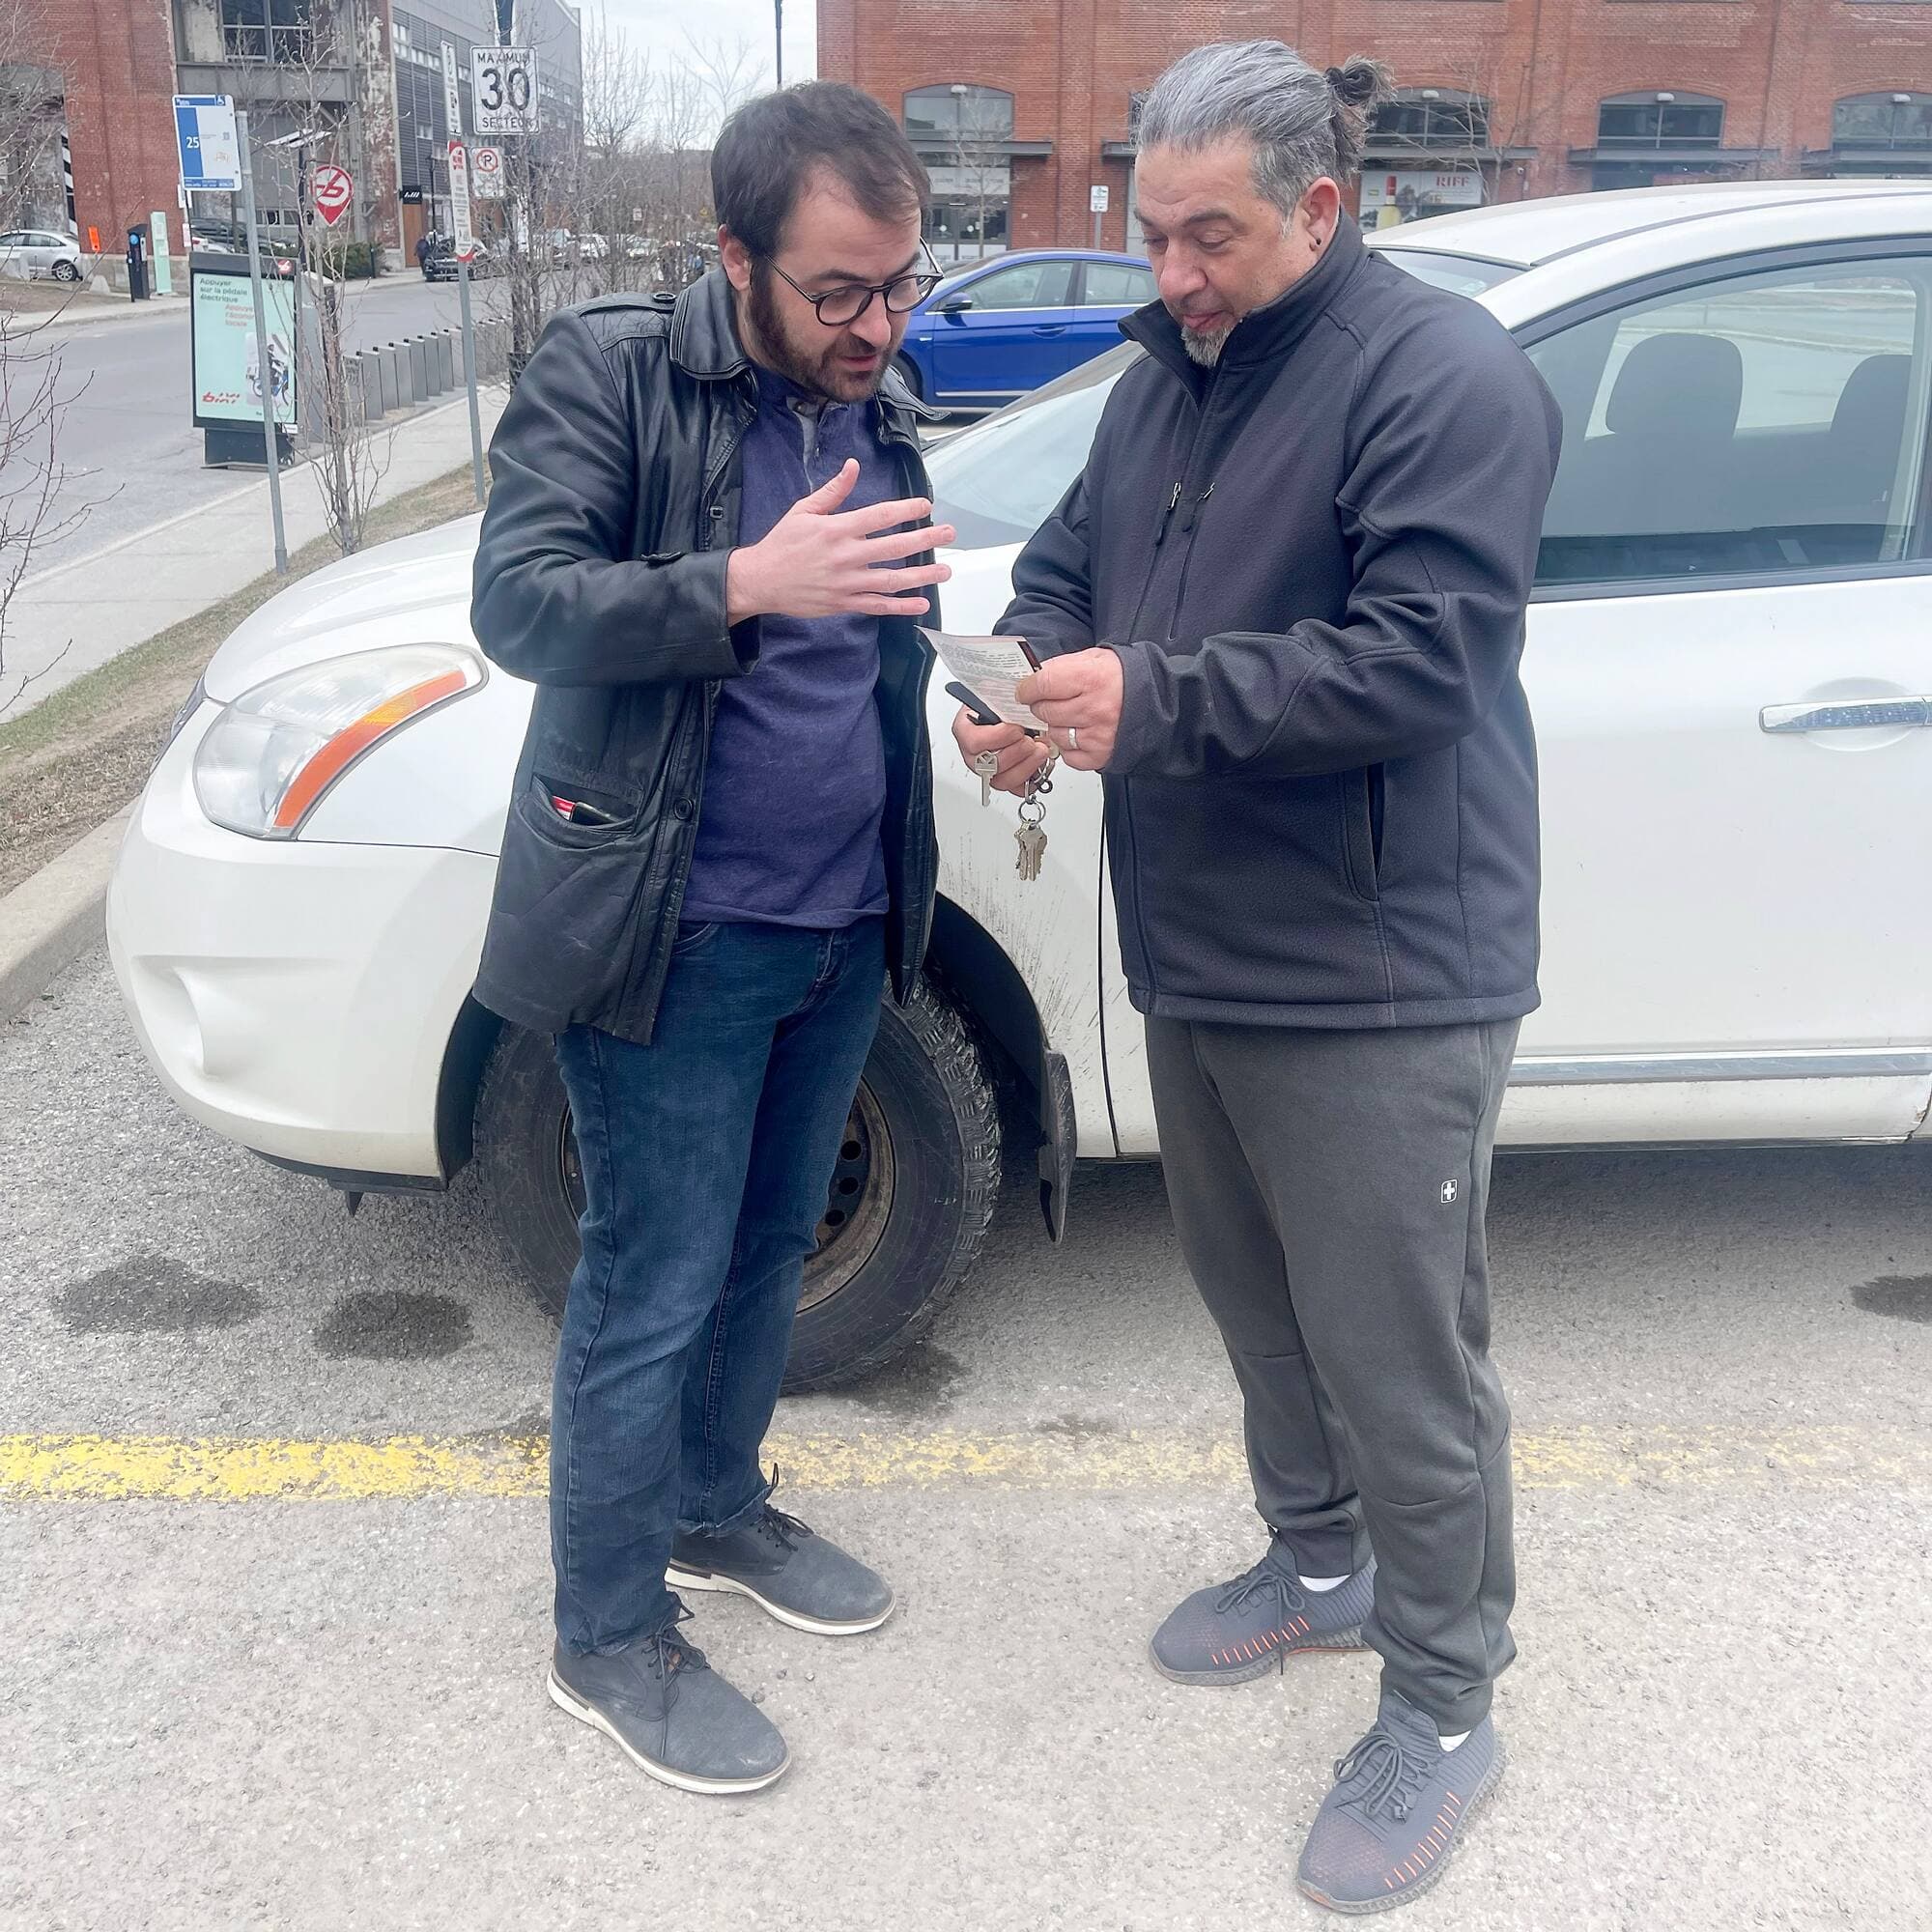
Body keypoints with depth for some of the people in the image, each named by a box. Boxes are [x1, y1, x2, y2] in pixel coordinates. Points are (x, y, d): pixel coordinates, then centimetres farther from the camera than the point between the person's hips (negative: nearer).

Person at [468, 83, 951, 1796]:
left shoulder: (879, 413, 11)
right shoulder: (611, 374, -9)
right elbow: (519, 602, -20)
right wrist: (745, 583, -34)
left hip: (840, 925, 7)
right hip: (674, 930, -7)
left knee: (771, 1249, 19)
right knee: (654, 1293, 1)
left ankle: (718, 1506, 42)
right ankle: (611, 1639, 20)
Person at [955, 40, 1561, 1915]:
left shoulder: (1444, 377, -14)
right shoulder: (1165, 374, 13)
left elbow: (1417, 660, -23)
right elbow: (1071, 558, 19)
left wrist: (1155, 697, -24)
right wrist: (1031, 669, -4)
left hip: (1375, 982, -8)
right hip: (1196, 953, 9)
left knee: (1396, 1354, 1)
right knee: (1252, 1294, 22)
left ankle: (1442, 1708, 21)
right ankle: (1319, 1564, 45)